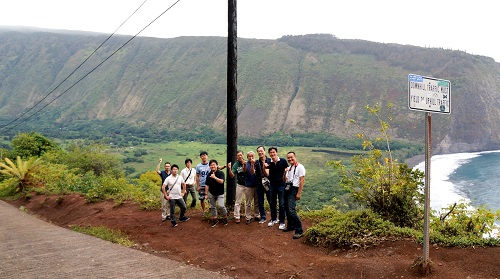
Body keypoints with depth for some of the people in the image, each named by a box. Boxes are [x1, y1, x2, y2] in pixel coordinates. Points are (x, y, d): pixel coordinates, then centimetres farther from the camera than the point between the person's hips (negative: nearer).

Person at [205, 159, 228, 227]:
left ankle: (225, 217, 7)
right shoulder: (209, 175, 3)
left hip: (220, 193, -4)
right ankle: (215, 219, 22)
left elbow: (221, 181, -22)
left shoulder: (220, 173, -8)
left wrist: (215, 177, -29)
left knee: (221, 205, -16)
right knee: (212, 207, 9)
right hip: (211, 194, 4)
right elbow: (207, 185, 7)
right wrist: (206, 194, 5)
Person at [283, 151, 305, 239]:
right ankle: (290, 226, 28)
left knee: (292, 210, -18)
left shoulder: (300, 167, -7)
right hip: (287, 189, 8)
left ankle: (299, 230, -14)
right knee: (287, 209, 12)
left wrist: (299, 193, -16)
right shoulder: (288, 168, 17)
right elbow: (284, 180, 19)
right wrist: (285, 173, -1)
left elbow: (302, 181, -12)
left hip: (293, 190, -8)